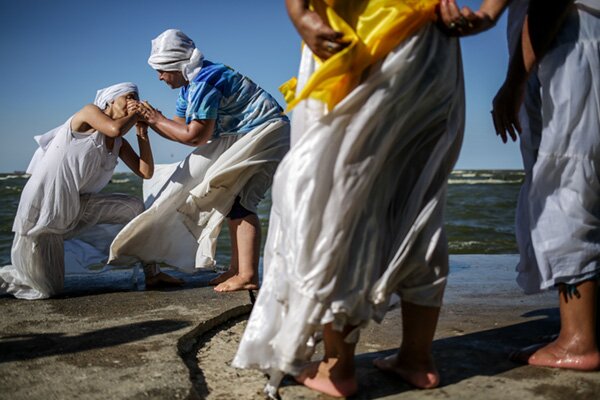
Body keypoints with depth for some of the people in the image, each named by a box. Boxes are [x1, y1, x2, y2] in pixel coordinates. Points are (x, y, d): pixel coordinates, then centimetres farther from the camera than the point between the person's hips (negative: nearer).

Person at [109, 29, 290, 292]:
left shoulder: (205, 81, -22)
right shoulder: (190, 85, 11)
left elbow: (195, 136, -23)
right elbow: (180, 127, 12)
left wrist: (158, 120, -12)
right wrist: (150, 121, -1)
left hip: (267, 132, -10)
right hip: (246, 136, 10)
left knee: (237, 196, -16)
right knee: (231, 196, 7)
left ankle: (248, 275, -19)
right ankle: (238, 268, 10)